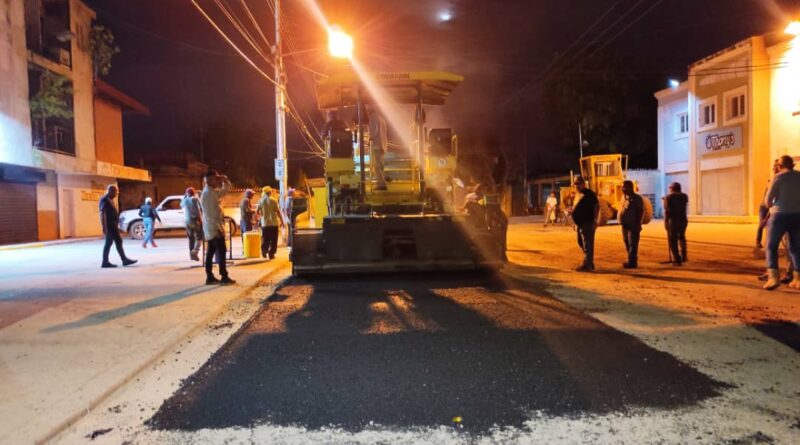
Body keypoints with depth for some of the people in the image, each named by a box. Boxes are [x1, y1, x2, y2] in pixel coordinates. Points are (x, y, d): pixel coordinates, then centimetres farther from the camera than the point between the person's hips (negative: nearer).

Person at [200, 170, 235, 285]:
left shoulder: (214, 192, 12)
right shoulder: (208, 193, -17)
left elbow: (226, 189, 27)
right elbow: (210, 213, -22)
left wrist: (225, 180, 7)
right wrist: (217, 228, -24)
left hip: (213, 228, 10)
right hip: (214, 228, -10)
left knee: (211, 252, 10)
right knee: (221, 252, -5)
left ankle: (210, 277, 14)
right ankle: (224, 277, -1)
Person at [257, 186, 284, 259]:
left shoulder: (260, 201, 0)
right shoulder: (273, 200, -6)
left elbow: (257, 211, 1)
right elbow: (278, 211, -7)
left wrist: (260, 215, 22)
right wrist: (281, 221, 1)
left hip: (264, 223, 2)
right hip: (273, 223, -2)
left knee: (265, 239, 13)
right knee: (273, 240, 5)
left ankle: (264, 252, 6)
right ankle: (271, 253, 2)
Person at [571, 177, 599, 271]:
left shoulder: (589, 193, -9)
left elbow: (597, 206, -15)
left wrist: (595, 220, -20)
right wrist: (575, 222, 20)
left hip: (587, 223, -10)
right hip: (580, 223, 10)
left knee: (587, 244, -9)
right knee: (581, 243, 15)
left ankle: (587, 265, -8)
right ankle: (589, 263, 26)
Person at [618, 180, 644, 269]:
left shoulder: (636, 198, -8)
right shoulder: (625, 198, 16)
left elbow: (641, 211, -13)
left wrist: (638, 224, -17)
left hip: (633, 225, -8)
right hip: (625, 225, 8)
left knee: (632, 244, -7)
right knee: (627, 244, 12)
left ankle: (632, 262, -6)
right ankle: (631, 261, 21)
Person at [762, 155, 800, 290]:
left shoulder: (779, 177, -6)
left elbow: (768, 200, -6)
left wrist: (771, 207, 14)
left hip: (780, 216, -5)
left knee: (771, 247, 0)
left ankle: (773, 276, -15)